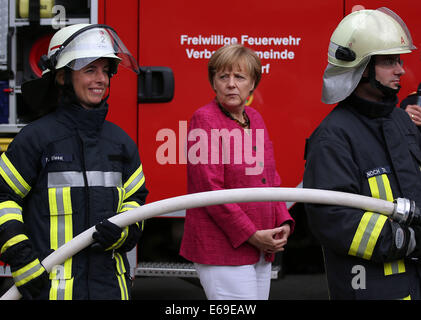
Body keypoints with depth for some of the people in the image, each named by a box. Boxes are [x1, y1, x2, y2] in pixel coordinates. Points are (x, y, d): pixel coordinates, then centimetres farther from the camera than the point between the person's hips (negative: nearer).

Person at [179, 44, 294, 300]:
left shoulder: (255, 118, 13)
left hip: (261, 250, 8)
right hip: (221, 250, -7)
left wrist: (283, 224, 3)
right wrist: (251, 235, -15)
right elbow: (211, 188, -15)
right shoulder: (204, 120, -9)